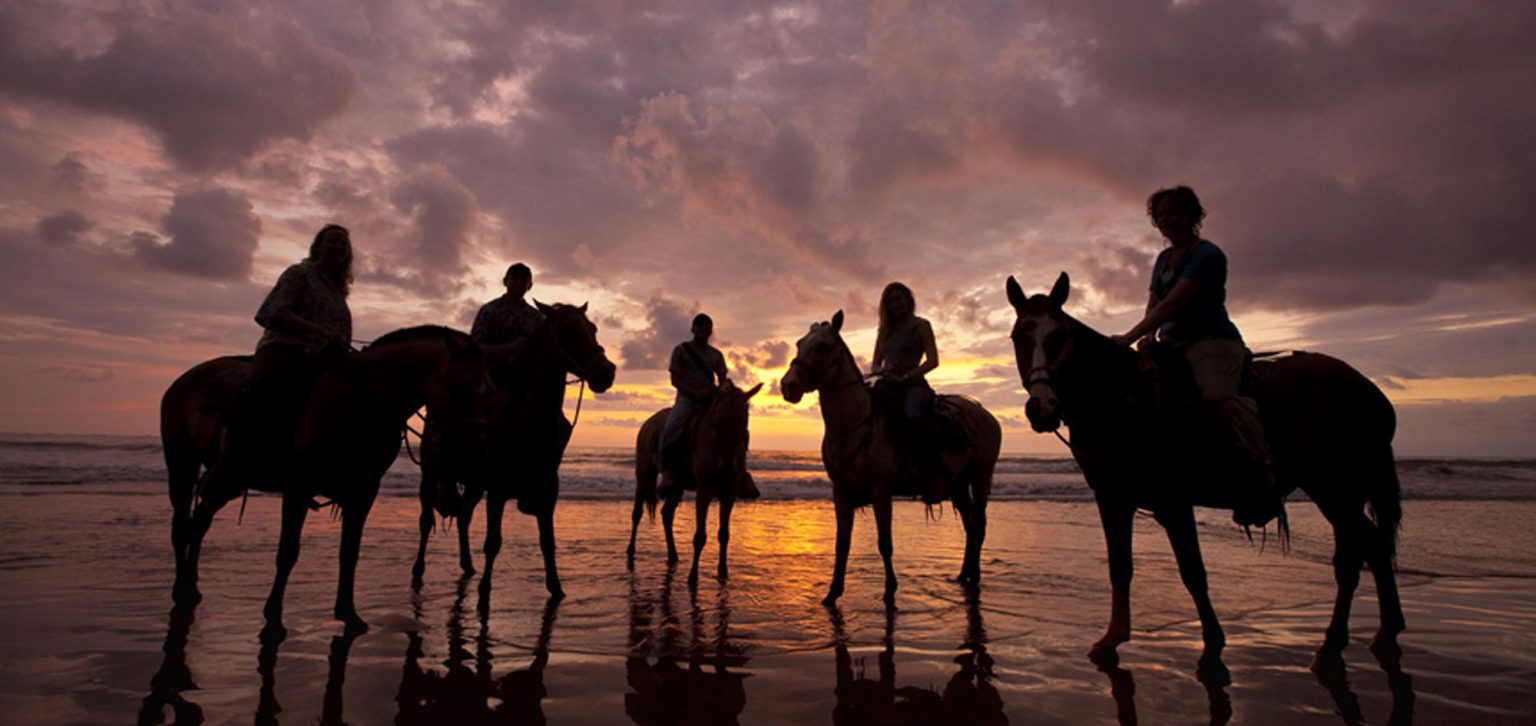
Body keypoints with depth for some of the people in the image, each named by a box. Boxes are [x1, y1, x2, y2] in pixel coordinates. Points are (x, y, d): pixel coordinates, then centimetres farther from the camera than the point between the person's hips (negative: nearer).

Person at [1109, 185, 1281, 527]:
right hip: (1174, 346, 9)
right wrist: (1146, 339, -8)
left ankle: (1264, 477, -26)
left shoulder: (1207, 255, -9)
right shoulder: (1164, 258, 18)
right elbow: (1153, 305, 12)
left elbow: (1171, 305, -20)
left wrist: (1128, 338, -27)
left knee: (1216, 395, -34)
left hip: (1213, 342, -9)